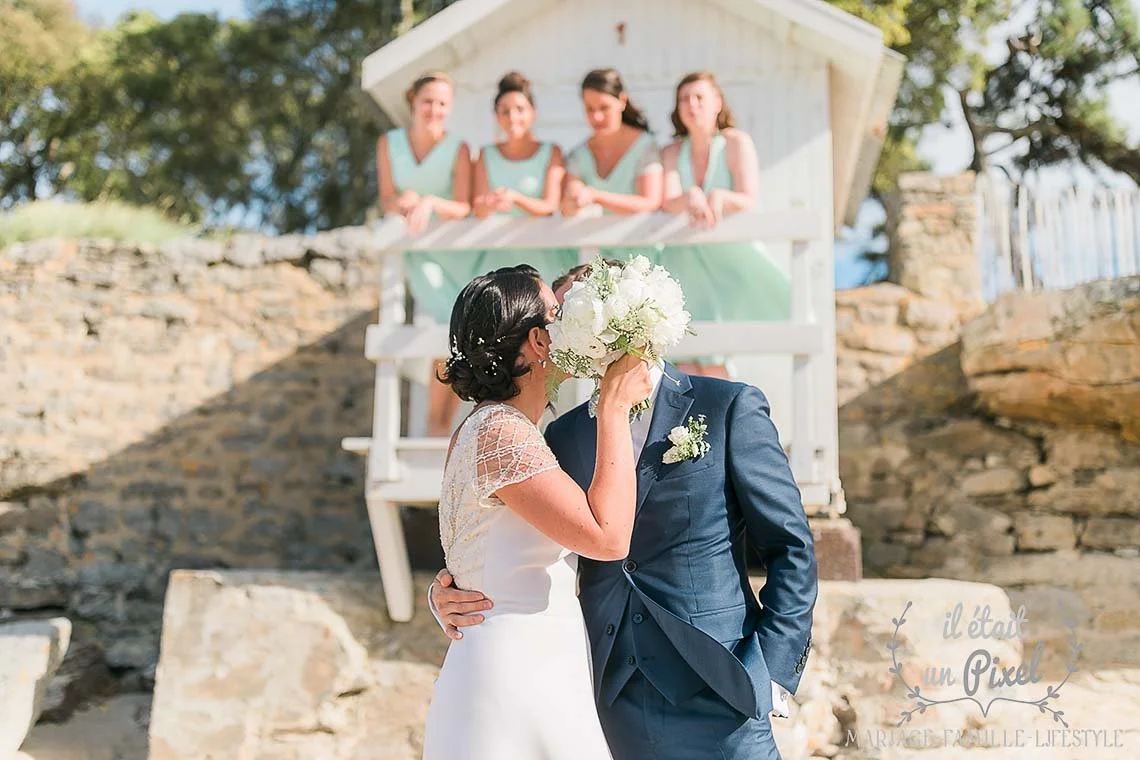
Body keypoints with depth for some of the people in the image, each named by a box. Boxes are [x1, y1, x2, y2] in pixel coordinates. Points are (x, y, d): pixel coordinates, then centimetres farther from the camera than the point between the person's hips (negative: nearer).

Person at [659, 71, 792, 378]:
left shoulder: (736, 142, -1)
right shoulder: (672, 153, 9)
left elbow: (749, 201, -13)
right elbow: (668, 202, -7)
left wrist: (720, 197, -35)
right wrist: (691, 198, -30)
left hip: (733, 251, -3)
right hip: (687, 256, 3)